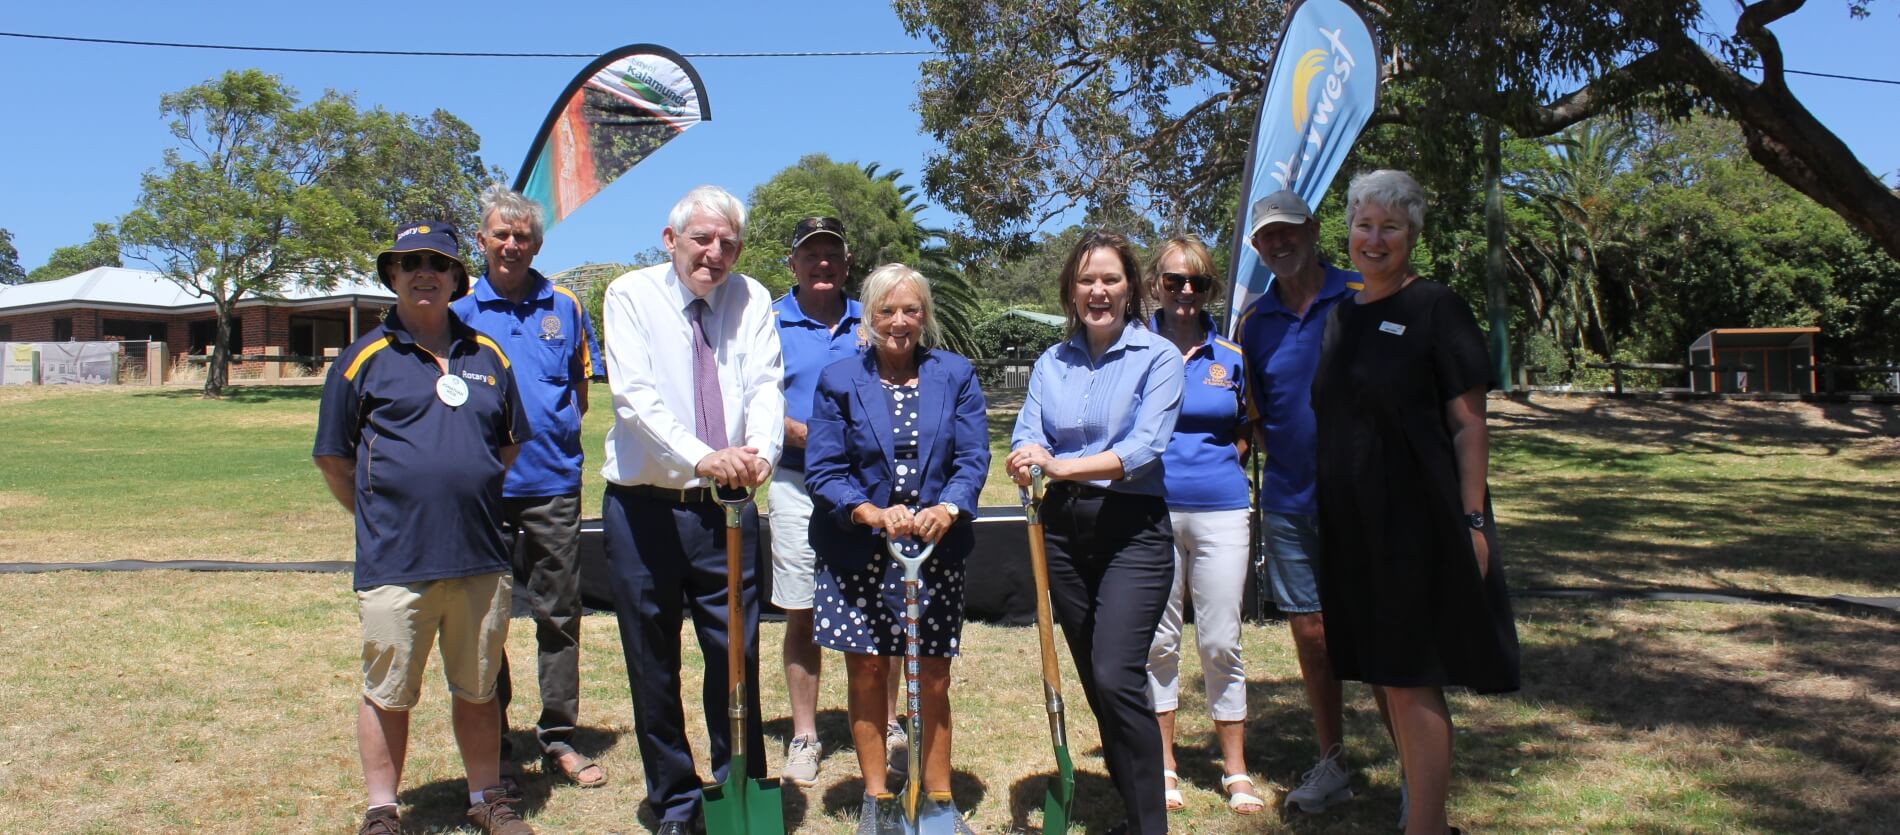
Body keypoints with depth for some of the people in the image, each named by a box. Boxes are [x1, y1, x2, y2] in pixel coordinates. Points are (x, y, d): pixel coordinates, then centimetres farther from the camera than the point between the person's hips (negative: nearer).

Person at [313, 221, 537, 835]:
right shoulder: (365, 358, 1)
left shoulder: (488, 356, 10)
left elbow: (510, 442, 20)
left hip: (481, 557, 3)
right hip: (394, 562, -3)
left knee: (478, 690, 14)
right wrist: (382, 518, 5)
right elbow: (333, 459, 4)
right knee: (387, 694, 8)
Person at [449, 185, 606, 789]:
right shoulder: (462, 310, 4)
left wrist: (556, 432, 4)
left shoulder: (564, 307, 8)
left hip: (553, 483, 1)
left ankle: (559, 738, 14)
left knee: (559, 613, 5)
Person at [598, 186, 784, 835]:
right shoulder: (631, 296, -3)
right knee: (652, 666, 9)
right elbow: (636, 396, -16)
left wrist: (761, 450, -30)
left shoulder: (751, 300, 5)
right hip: (644, 507, -1)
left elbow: (766, 386, -8)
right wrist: (702, 458, -31)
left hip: (726, 507, 1)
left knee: (737, 658, 6)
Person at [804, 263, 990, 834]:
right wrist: (872, 514, -22)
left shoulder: (955, 375, 3)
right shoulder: (840, 380, 0)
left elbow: (973, 458, -4)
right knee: (867, 675, 8)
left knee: (933, 681, 6)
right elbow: (822, 470, -6)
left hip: (937, 551, 1)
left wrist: (946, 510, -23)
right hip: (857, 555, 0)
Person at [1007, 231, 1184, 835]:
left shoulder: (1157, 356, -5)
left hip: (1133, 530, -5)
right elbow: (1027, 435, -2)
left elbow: (1144, 449, -17)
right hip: (1065, 529, 5)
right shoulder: (1051, 363, 10)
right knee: (1095, 681, 13)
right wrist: (1028, 461, -27)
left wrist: (1062, 466, -29)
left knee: (1116, 676, -16)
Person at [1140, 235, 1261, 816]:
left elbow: (1245, 430, 17)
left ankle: (1236, 770, 16)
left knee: (1221, 643, 3)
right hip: (1153, 510, -1)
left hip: (1220, 511, 1)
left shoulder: (1230, 357, 7)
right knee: (1159, 641, 7)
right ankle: (1164, 764, 21)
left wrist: (1221, 461, 1)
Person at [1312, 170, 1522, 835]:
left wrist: (1473, 520, -16)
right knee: (1386, 678, 13)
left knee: (1410, 680, -6)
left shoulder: (1435, 308, -6)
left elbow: (1469, 425, -9)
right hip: (1353, 525, 7)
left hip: (1419, 522, -6)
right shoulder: (1340, 316, 12)